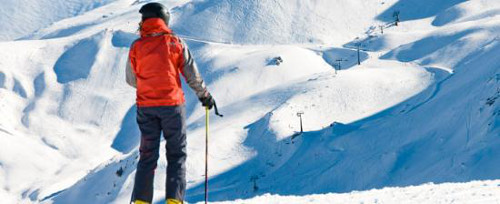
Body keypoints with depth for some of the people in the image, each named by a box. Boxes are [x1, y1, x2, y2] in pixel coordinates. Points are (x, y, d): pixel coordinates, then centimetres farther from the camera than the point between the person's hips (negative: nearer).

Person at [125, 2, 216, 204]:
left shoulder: (136, 47, 1)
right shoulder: (175, 43, -2)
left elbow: (131, 80, 8)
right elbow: (192, 74, 0)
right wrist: (205, 96, 13)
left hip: (145, 107, 2)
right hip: (172, 104, -2)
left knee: (147, 156, 10)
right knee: (176, 154, 7)